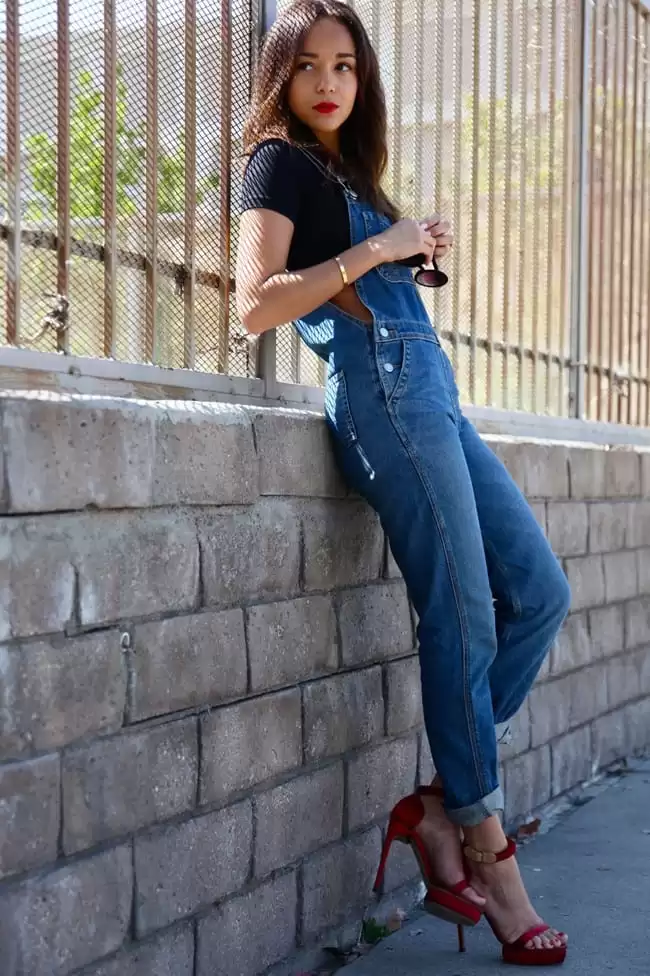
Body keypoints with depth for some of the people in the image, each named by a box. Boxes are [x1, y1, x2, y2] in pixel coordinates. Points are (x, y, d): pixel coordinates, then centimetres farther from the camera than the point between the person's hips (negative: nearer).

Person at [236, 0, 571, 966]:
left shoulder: (345, 172, 25)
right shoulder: (281, 162, 2)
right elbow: (256, 304, -11)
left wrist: (418, 256, 9)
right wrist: (374, 250, -11)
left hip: (430, 391, 9)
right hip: (383, 387, -9)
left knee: (540, 593, 4)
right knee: (464, 622, -10)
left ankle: (442, 806, 7)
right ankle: (487, 849, -1)